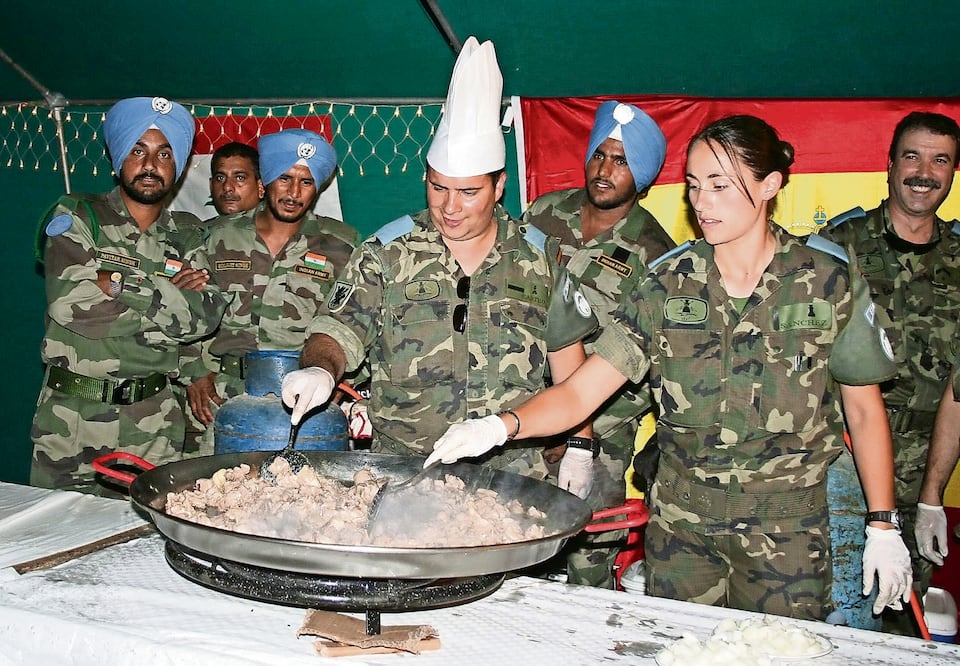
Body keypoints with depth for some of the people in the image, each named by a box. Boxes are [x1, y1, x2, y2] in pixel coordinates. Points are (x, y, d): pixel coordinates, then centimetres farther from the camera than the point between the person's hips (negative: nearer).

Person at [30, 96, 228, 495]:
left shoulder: (187, 236, 10)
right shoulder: (76, 218, 2)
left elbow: (205, 316, -5)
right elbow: (71, 305, -13)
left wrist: (121, 284, -14)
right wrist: (173, 296, -8)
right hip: (72, 423, -2)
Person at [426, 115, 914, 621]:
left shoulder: (829, 283, -6)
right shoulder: (668, 285, -4)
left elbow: (864, 409, 3)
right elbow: (579, 392, -10)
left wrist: (882, 525, 1)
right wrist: (502, 425, -27)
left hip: (787, 527, -1)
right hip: (679, 523, 2)